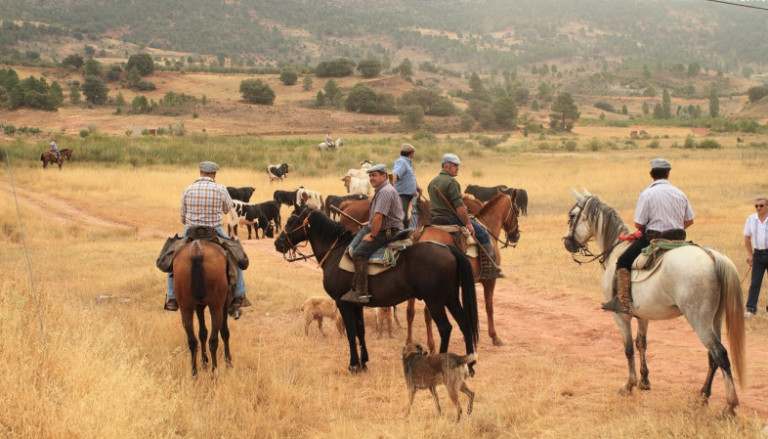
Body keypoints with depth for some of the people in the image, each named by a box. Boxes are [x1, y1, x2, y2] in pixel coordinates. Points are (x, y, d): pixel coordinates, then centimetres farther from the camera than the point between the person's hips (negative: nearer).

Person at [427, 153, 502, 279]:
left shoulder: (432, 182, 14)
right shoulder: (451, 182, -15)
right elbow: (459, 206, -20)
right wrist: (468, 223, -15)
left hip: (435, 219, 10)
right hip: (451, 219, -10)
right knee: (483, 234, -5)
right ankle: (490, 270, -9)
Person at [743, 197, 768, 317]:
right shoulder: (751, 219, 5)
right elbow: (747, 238, 10)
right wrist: (750, 254, 4)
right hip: (758, 254, 2)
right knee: (755, 282, -1)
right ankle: (751, 308, 2)